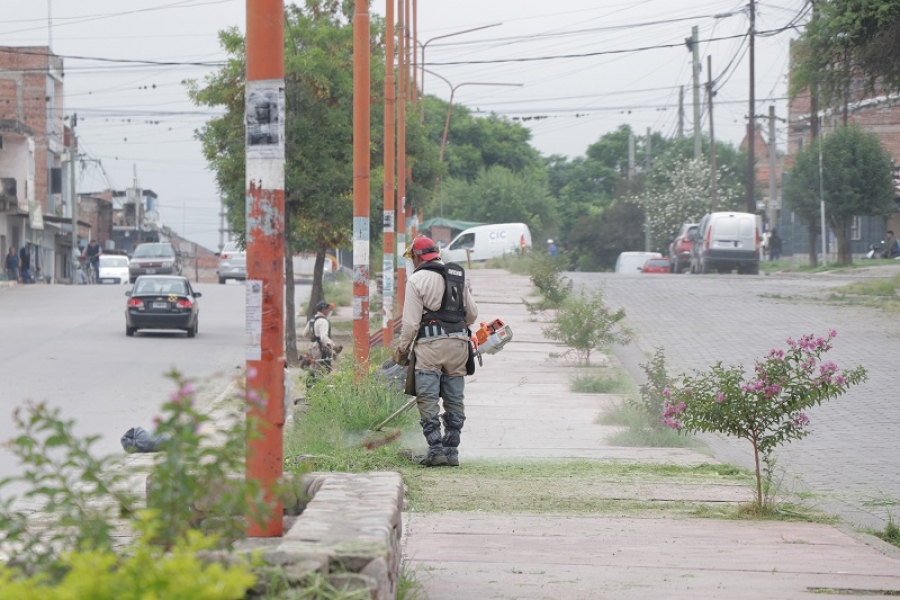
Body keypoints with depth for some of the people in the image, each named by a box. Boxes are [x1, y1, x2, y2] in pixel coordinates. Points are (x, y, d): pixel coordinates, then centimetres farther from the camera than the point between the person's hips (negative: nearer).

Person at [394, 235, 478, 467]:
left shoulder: (417, 279, -3)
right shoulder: (459, 276, 14)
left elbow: (411, 321, -6)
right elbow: (472, 313, 15)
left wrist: (402, 349, 5)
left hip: (430, 345, -5)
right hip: (459, 344, 5)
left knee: (428, 402, -3)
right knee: (455, 401, 9)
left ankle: (436, 449, -12)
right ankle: (452, 450, 8)